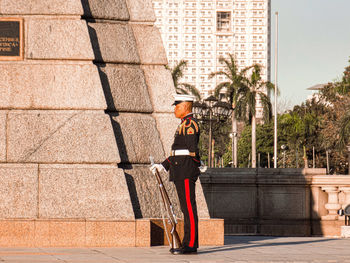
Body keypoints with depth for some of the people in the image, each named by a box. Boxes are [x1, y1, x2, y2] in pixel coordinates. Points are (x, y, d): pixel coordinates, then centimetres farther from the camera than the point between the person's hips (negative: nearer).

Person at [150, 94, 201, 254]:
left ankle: (190, 244, -9)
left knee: (189, 208, -9)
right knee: (186, 208, 11)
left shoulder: (189, 124, -12)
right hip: (180, 174, 11)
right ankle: (189, 243, 14)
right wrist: (163, 165, 22)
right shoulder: (184, 125, 21)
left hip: (186, 173, -11)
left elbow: (192, 149, -21)